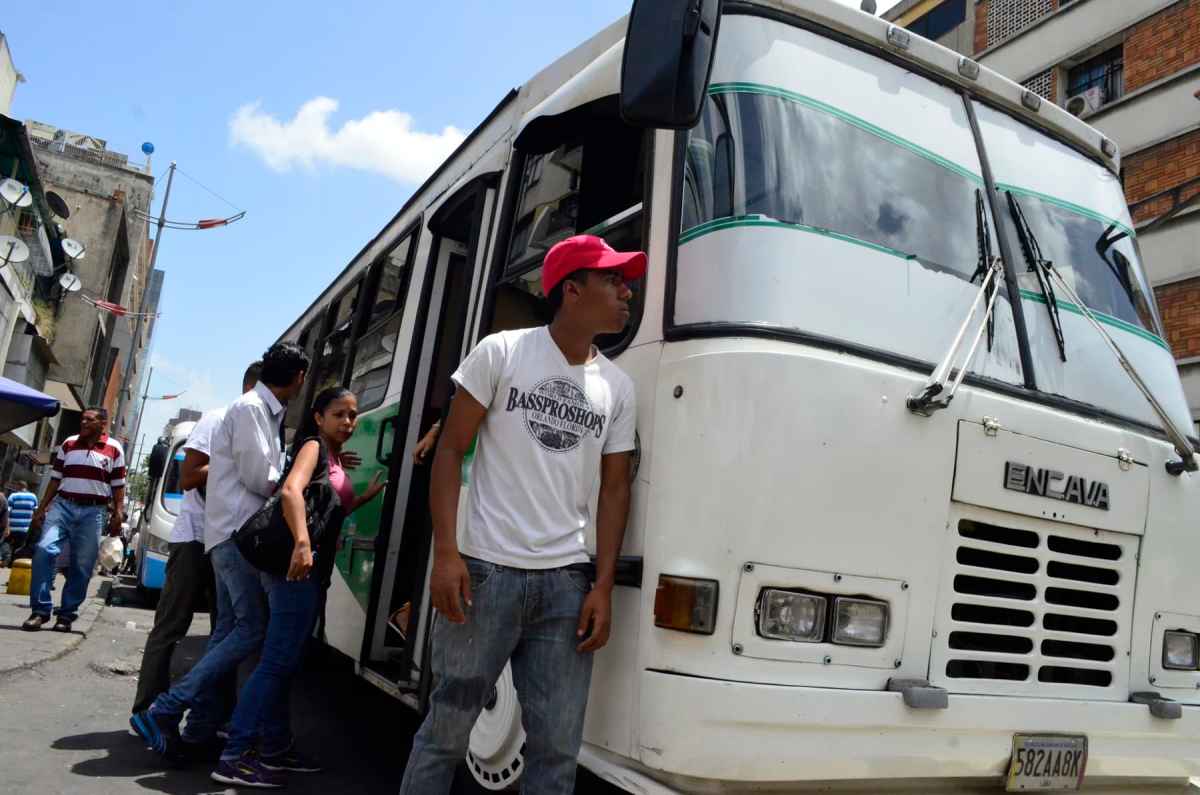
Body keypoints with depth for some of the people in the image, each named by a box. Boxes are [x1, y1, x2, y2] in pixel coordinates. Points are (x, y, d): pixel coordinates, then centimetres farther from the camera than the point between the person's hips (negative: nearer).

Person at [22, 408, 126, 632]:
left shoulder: (114, 449, 4)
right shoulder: (68, 444, 11)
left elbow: (118, 487, 5)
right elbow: (55, 480, 14)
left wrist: (117, 515, -2)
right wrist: (41, 509, 9)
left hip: (94, 511, -1)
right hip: (63, 504, 2)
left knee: (82, 565, 0)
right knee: (44, 551, -16)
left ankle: (67, 614, 9)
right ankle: (40, 610, -9)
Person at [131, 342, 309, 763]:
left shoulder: (267, 412, 18)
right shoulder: (250, 407, -11)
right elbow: (258, 477, -14)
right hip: (237, 531, -10)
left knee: (228, 630, 8)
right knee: (253, 628, -11)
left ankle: (201, 729, 12)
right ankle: (163, 712, -10)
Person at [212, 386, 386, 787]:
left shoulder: (335, 457, 18)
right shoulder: (313, 446, -8)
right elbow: (291, 490, -27)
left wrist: (366, 497, 16)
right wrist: (302, 543, -40)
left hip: (312, 569, 10)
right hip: (297, 565, -10)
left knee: (285, 661, 14)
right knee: (277, 660, -9)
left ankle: (277, 748, 24)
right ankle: (234, 756, -4)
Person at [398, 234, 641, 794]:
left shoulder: (618, 387, 10)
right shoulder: (502, 351, 0)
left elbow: (615, 488, 10)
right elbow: (450, 449, -1)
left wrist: (604, 586, 1)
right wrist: (445, 553, -10)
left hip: (567, 582, 3)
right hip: (487, 571, -3)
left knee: (557, 748, 6)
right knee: (447, 730, 7)